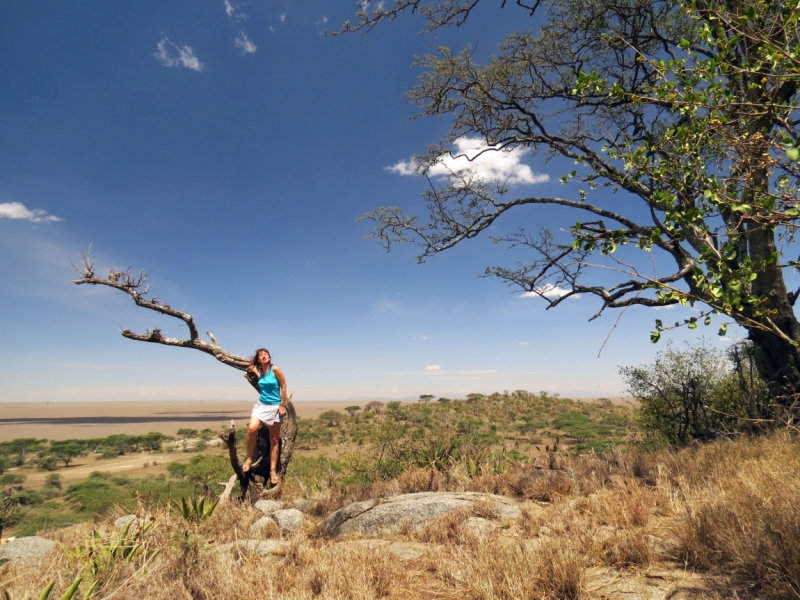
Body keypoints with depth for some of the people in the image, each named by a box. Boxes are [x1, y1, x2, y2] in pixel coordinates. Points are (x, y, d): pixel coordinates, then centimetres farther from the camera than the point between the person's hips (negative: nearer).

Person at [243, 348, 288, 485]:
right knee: (252, 428, -25)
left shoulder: (275, 370, -9)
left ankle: (273, 471, 14)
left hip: (274, 406, -3)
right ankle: (249, 459, -6)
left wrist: (282, 405, -10)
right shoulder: (258, 372, 4)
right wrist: (252, 371, 5)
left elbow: (283, 387, -7)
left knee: (274, 439, 5)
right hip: (261, 405, 3)